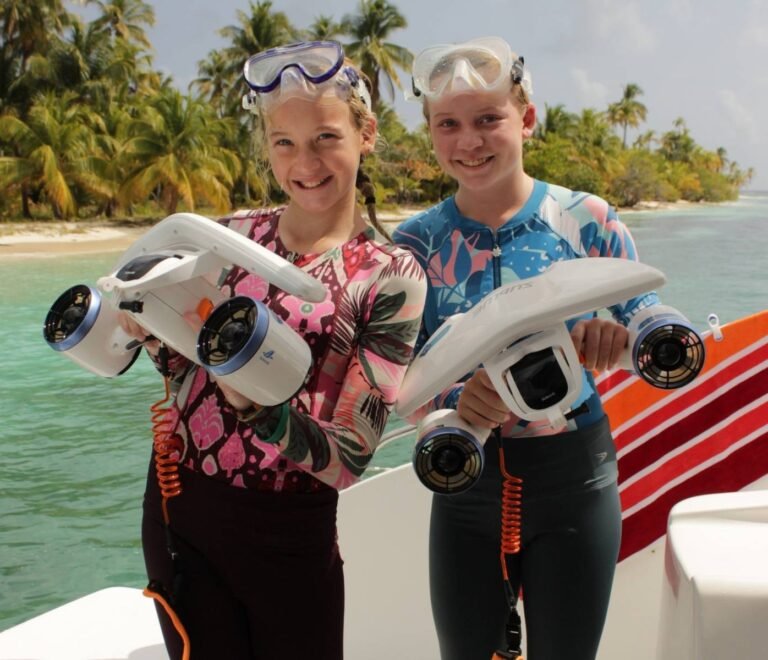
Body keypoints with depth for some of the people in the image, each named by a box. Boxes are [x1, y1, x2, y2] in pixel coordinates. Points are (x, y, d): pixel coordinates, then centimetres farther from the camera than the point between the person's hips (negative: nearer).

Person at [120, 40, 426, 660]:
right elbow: (194, 377, 10)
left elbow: (348, 459, -14)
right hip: (177, 505, 3)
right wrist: (150, 330, -10)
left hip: (287, 531, -3)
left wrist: (258, 405, -30)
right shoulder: (234, 233, 0)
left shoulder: (390, 277, -10)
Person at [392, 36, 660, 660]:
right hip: (464, 484, 1)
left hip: (573, 476, -1)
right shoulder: (417, 242, -4)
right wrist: (457, 403, -29)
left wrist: (618, 338, -30)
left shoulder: (586, 220, -7)